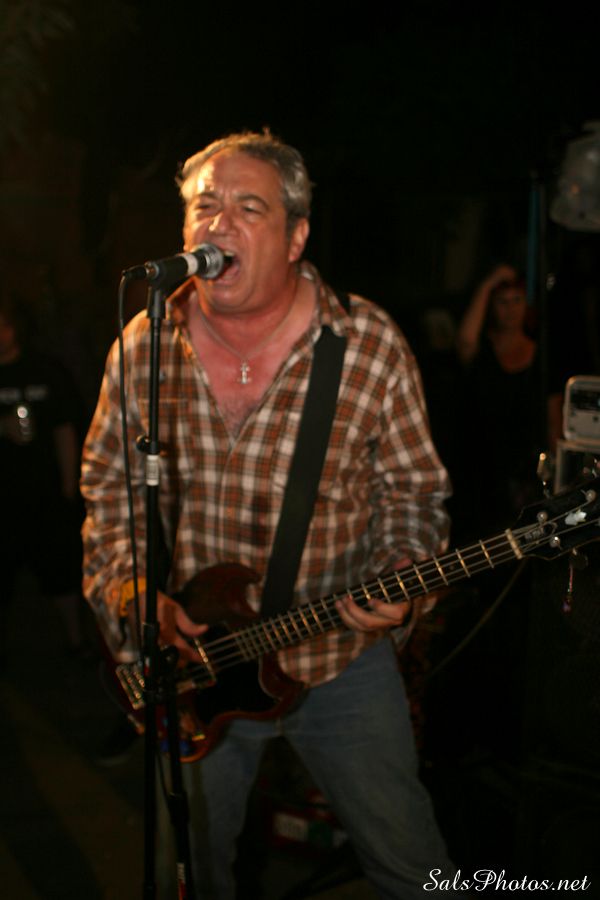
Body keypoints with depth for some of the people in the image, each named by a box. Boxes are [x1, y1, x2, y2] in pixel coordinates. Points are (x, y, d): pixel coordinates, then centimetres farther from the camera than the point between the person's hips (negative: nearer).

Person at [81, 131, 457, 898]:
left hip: (339, 659, -2)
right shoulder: (144, 347, -5)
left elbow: (413, 492, -4)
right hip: (188, 659, 2)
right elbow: (107, 484, 5)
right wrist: (129, 588, -8)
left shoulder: (371, 346, -12)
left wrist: (396, 578, -22)